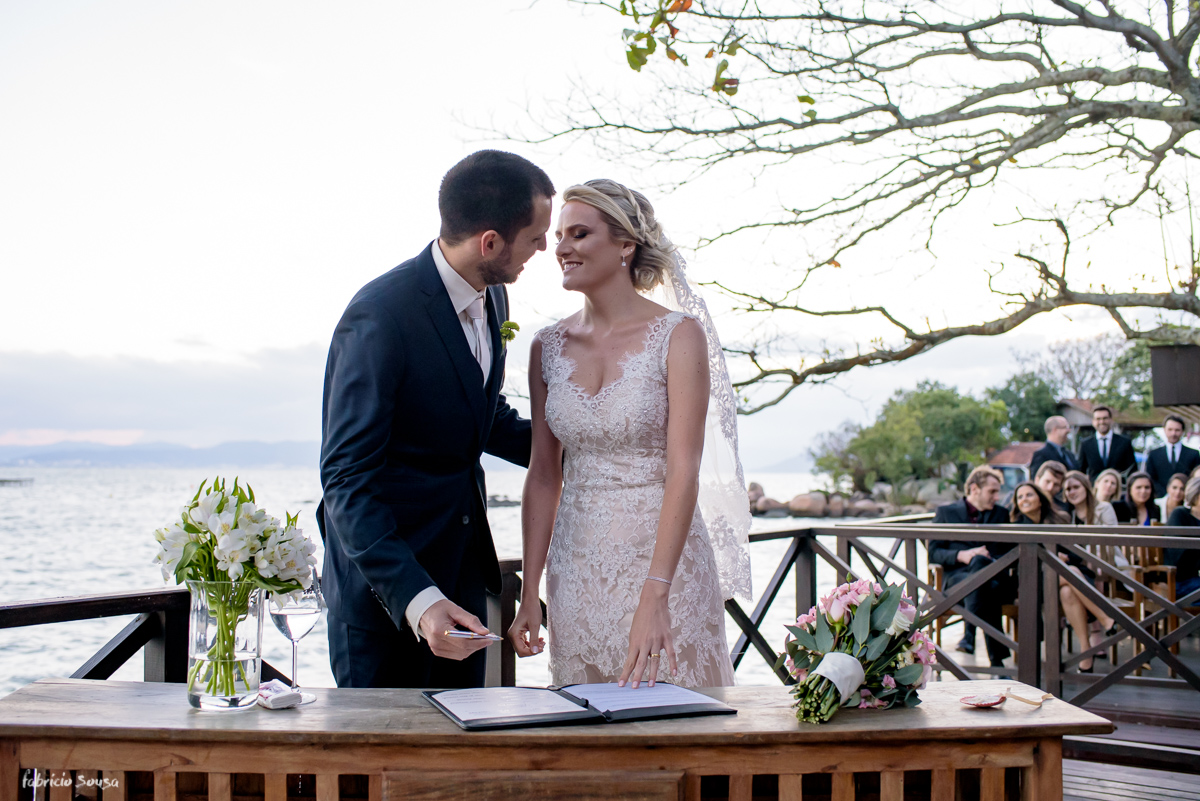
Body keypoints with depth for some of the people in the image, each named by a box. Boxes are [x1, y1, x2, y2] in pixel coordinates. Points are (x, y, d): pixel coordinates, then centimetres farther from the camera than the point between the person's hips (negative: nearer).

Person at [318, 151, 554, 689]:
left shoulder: (491, 298, 3)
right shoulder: (380, 317, -24)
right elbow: (346, 477, -26)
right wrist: (415, 598, -35)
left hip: (463, 563, 8)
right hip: (384, 574, -7)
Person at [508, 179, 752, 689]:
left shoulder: (679, 335, -9)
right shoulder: (548, 347, 5)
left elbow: (683, 472, -17)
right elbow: (544, 475, 6)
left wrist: (654, 596, -25)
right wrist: (529, 594, 2)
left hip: (663, 557, -4)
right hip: (576, 566, 4)